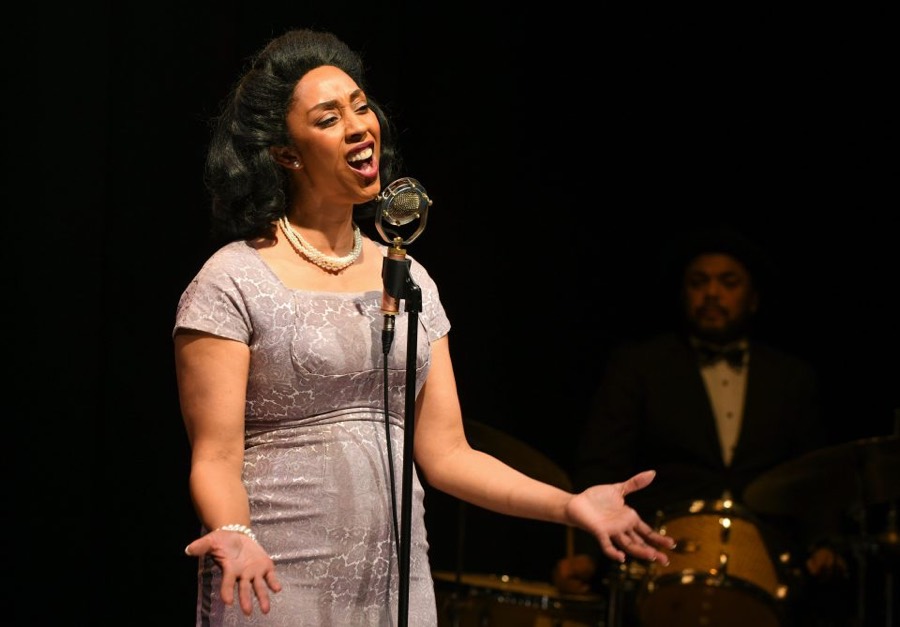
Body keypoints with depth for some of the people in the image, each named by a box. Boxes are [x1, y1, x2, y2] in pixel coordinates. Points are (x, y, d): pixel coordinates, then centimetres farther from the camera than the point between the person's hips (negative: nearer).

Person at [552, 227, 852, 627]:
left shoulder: (793, 380, 21)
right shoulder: (635, 366, 13)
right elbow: (599, 472, 3)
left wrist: (825, 547, -2)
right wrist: (586, 554, -15)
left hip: (764, 566, 3)